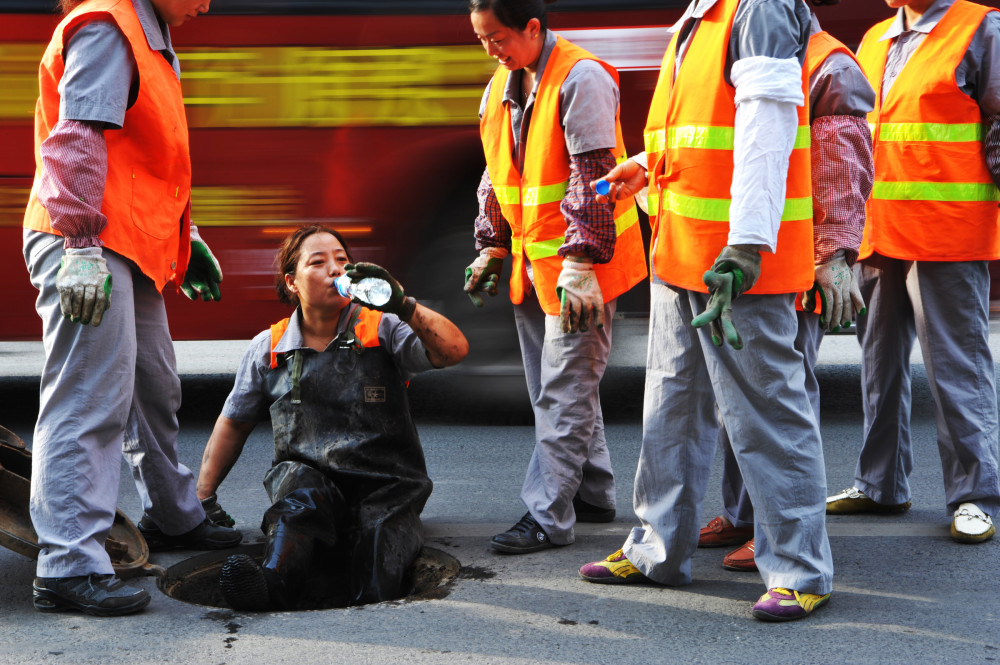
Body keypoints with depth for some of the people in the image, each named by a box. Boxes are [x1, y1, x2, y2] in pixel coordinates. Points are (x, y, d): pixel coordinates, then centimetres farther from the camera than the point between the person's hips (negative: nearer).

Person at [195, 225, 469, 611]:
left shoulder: (382, 330, 7)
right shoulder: (269, 349, 13)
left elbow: (455, 351, -10)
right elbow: (234, 423, 25)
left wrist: (402, 305, -23)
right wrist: (202, 497, 18)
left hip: (384, 482, -1)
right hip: (306, 474, 1)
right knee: (300, 487, -37)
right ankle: (276, 577, -63)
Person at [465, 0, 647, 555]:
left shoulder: (580, 79, -17)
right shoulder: (501, 85, 10)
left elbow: (592, 178, -22)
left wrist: (580, 264, -25)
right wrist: (492, 246, 17)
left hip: (580, 263, -9)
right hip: (532, 260, 9)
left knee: (564, 390, -6)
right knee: (550, 387, 14)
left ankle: (548, 516, -3)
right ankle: (593, 494, 26)